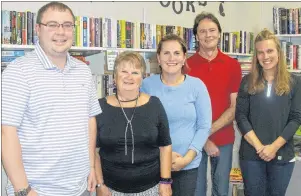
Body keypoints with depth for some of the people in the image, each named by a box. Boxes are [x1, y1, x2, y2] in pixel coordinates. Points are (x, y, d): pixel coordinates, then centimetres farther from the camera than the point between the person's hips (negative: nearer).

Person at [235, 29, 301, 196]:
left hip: (282, 154, 0)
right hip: (251, 153, 0)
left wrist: (274, 147, -12)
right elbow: (241, 116, -3)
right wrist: (258, 146, -12)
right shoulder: (248, 82, 2)